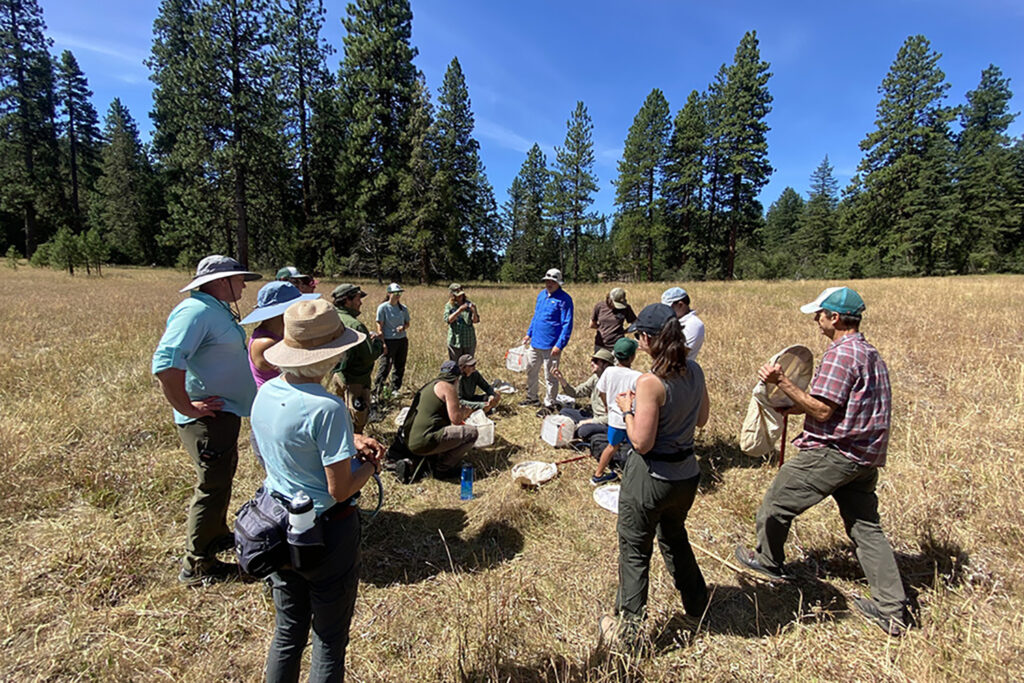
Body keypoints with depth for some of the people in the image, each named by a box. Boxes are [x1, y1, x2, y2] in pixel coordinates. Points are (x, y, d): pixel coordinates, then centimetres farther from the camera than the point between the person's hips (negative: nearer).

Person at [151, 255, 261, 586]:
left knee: (222, 476, 25)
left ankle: (218, 535, 46)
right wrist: (187, 407, -25)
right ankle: (196, 566, 17)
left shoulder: (219, 310, 11)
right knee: (212, 487, 1)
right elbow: (166, 362, -31)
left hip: (225, 412, 11)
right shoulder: (196, 311, -21)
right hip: (207, 418, -11)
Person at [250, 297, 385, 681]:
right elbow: (340, 490, -24)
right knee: (329, 639, 17)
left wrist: (351, 442, 1)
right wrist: (371, 464, -5)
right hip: (325, 532, -7)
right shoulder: (327, 409, -28)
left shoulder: (266, 393, -4)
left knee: (287, 631, 27)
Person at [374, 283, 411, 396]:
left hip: (402, 340, 5)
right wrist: (382, 343, -14)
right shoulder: (383, 307, -6)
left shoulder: (404, 308, 7)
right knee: (385, 366, -5)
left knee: (399, 366, 10)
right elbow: (380, 327, -8)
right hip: (389, 341, -5)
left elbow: (407, 323, 15)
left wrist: (403, 327, -10)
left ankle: (395, 389, 23)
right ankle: (377, 389, 8)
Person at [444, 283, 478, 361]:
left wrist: (474, 311, -22)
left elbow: (475, 321, -2)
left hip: (469, 341, 2)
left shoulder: (469, 304, 3)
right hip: (455, 341, -1)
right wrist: (459, 310, -23)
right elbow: (448, 320, -14)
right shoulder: (449, 306, 0)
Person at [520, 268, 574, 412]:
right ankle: (532, 398, 36)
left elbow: (567, 324, -15)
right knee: (530, 370, 18)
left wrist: (560, 345, -21)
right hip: (536, 342, 8)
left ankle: (549, 405, 16)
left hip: (551, 345, -8)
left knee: (550, 376, 2)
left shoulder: (564, 299, -12)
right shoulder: (542, 294, 11)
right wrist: (529, 333, 19)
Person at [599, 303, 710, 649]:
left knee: (634, 552, 13)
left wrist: (628, 409, -8)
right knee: (675, 537, 32)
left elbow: (641, 442, -23)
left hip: (650, 478, -7)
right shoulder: (694, 371, -4)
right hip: (686, 474, 7)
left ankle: (628, 630, 29)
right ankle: (697, 605, 51)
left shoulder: (650, 382, -26)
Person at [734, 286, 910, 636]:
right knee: (866, 527, 16)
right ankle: (892, 610, 24)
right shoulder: (870, 354, 13)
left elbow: (822, 411, -22)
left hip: (833, 454, -10)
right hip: (865, 457, 10)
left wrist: (783, 382, -20)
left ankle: (768, 559, 28)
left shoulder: (840, 354, -19)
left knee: (778, 500, 9)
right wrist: (793, 406, 18)